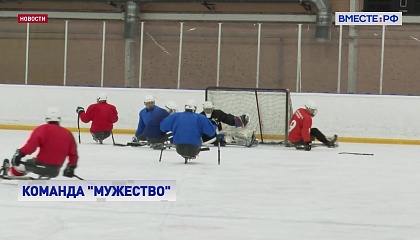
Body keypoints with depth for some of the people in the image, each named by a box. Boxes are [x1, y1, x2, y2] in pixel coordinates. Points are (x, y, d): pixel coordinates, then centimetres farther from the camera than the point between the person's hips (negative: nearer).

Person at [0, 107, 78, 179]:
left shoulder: (43, 129, -5)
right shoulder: (68, 134, 7)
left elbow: (32, 143, -21)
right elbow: (73, 153, 11)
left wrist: (20, 153, -22)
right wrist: (71, 167, 23)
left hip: (41, 165, -4)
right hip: (55, 171, 4)